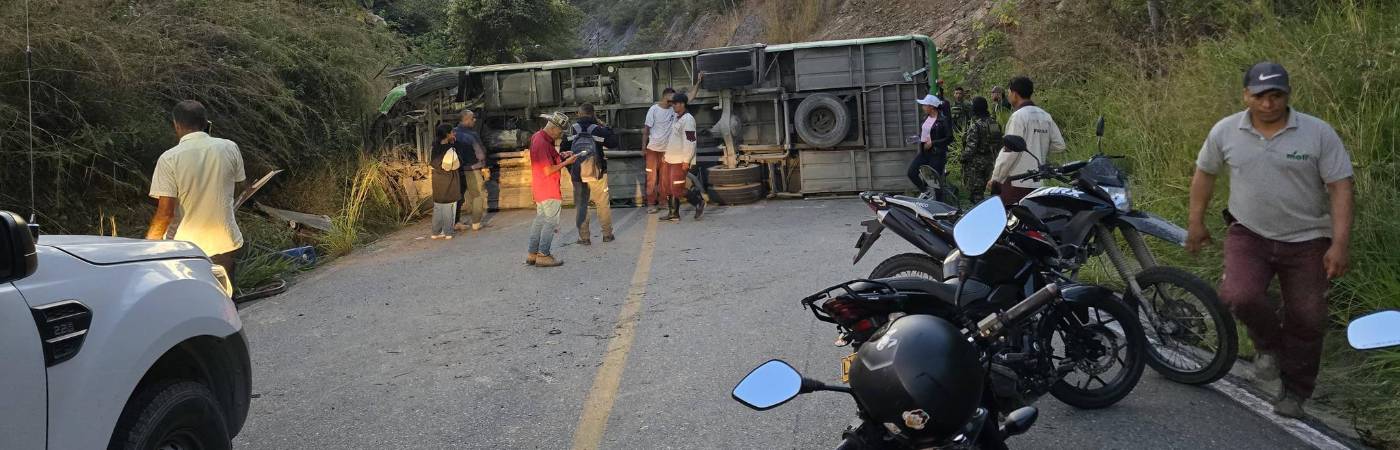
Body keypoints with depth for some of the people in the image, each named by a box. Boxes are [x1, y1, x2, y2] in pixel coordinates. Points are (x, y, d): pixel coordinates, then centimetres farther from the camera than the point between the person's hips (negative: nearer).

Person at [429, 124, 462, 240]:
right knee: (449, 207, 5)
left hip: (437, 181, 5)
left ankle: (436, 232, 16)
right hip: (450, 181, -5)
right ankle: (447, 233, 8)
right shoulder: (451, 149, -18)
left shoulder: (435, 148, -3)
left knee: (437, 207, 13)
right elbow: (460, 162, -11)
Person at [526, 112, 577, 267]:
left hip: (540, 189, 10)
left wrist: (560, 156, 9)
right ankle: (543, 255, -2)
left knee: (540, 220, 15)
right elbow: (548, 171, -22)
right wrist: (566, 162, -13)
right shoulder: (543, 143, -22)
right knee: (551, 221, -4)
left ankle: (532, 254, 19)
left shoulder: (538, 137, 10)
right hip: (548, 190, -10)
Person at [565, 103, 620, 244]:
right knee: (603, 203, 11)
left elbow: (564, 149, -2)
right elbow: (613, 143, -5)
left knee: (581, 205, 9)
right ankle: (607, 234, 14)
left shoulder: (572, 129, -4)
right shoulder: (598, 129, -9)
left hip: (578, 173, 1)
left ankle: (584, 237, 8)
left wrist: (570, 168, 8)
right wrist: (605, 127, 3)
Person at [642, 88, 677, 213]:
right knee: (652, 177, 0)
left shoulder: (674, 109, 0)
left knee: (664, 177, 10)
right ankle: (650, 204, 5)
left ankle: (662, 202, 19)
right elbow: (646, 129, -10)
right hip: (653, 148, -5)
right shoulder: (654, 109, -12)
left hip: (667, 149, 5)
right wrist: (643, 147, -11)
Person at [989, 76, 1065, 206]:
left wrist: (995, 178, -8)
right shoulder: (1045, 116, 10)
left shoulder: (1018, 116, -11)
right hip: (1039, 183, 7)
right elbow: (1060, 145, 10)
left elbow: (1010, 152, -15)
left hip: (1017, 182, -7)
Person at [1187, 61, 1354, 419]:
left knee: (1306, 320, 5)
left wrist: (1340, 245, -15)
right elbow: (1205, 172, 12)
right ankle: (1269, 342, 11)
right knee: (1238, 296, -23)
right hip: (1248, 234, 1)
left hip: (1306, 241, 0)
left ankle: (1295, 393, 25)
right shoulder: (1225, 132, -3)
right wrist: (1196, 222, 11)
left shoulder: (1319, 133, -9)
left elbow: (1340, 187, -9)